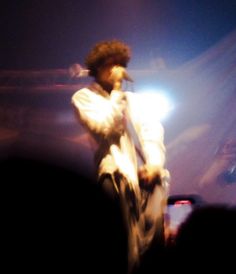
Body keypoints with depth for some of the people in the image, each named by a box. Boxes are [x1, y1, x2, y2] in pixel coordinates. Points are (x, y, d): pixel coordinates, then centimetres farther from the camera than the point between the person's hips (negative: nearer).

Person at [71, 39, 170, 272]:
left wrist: (154, 163, -7)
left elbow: (154, 133, 11)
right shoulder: (84, 97, 12)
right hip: (116, 165, -4)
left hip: (146, 167, 4)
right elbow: (106, 128, -4)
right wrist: (116, 90, 0)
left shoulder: (137, 99, 26)